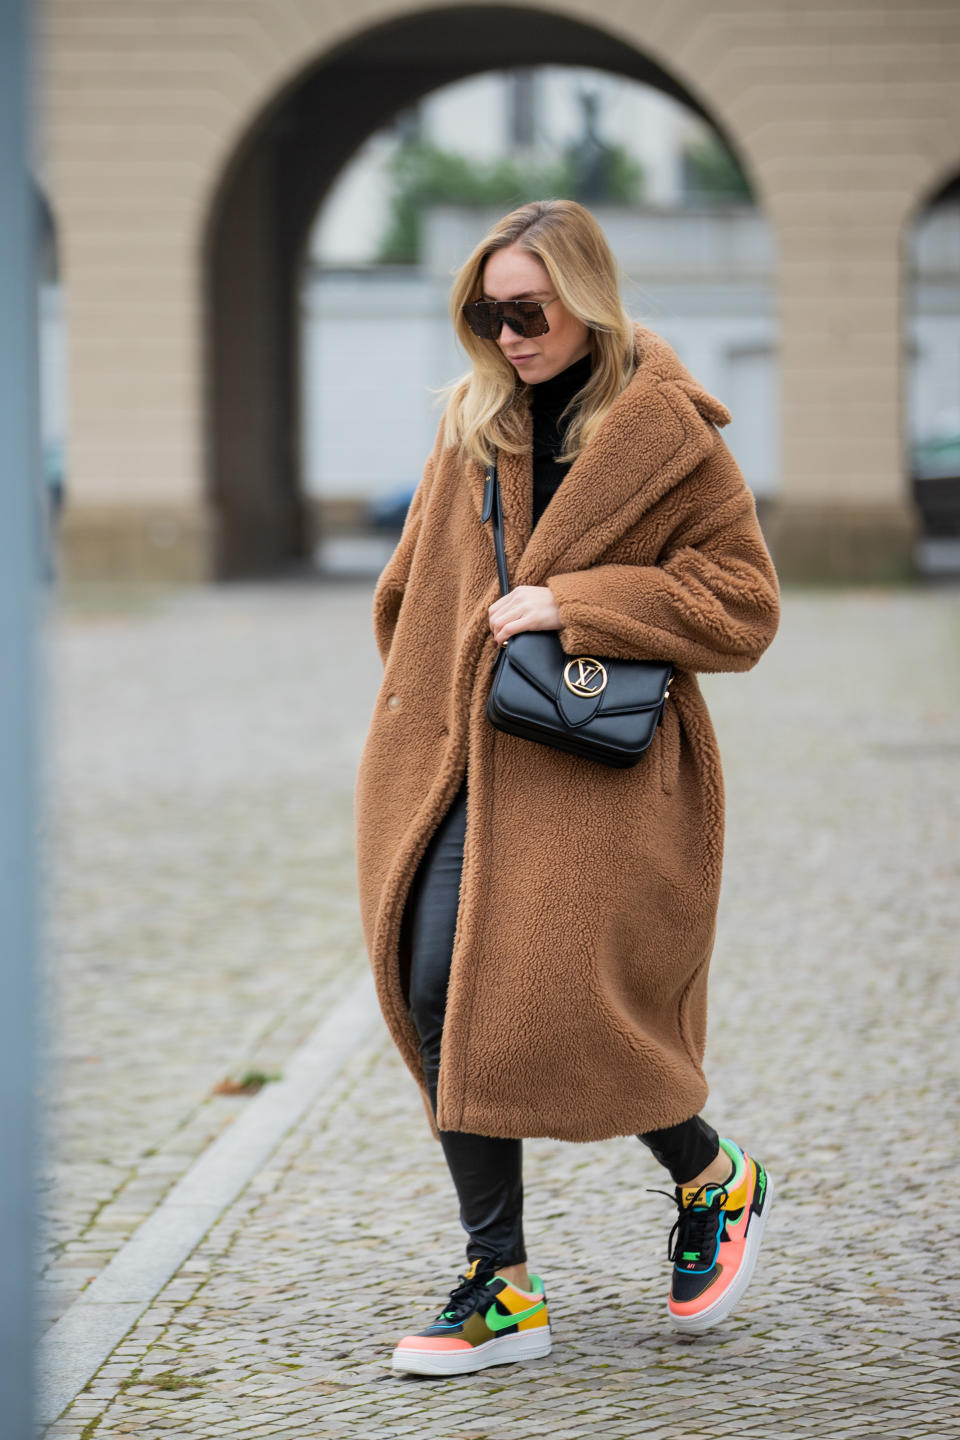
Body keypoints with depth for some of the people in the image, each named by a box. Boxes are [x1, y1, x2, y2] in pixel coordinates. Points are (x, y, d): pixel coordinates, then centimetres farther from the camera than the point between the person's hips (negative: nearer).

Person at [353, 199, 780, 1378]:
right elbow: (416, 583, 22)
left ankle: (714, 1181, 18)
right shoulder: (474, 424, 10)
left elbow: (744, 607, -8)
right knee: (439, 999, -1)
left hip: (594, 765, -6)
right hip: (456, 755, 6)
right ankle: (500, 1290, 6)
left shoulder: (667, 435, -6)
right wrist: (423, 696, 11)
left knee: (553, 1003, -11)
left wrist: (571, 604, -15)